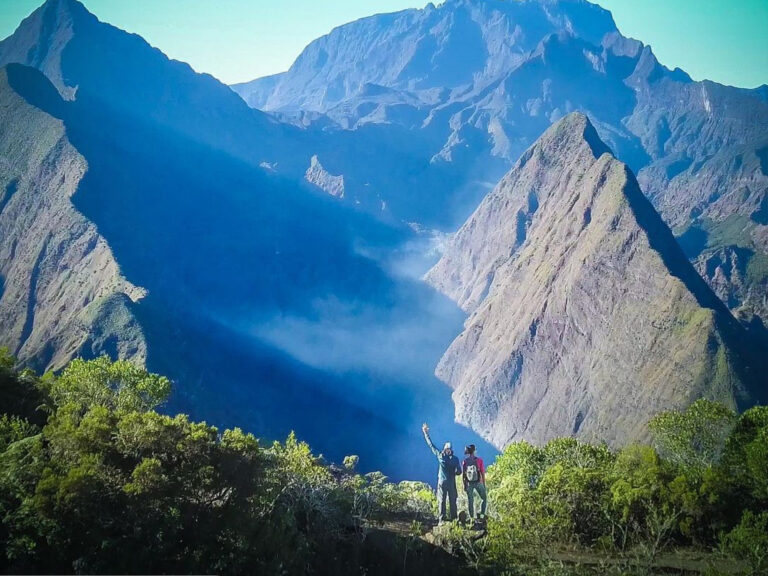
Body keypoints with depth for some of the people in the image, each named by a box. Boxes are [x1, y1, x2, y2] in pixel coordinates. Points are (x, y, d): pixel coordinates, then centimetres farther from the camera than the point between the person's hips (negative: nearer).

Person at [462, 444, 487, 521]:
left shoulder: (465, 462, -3)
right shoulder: (479, 460, -9)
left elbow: (463, 474, -1)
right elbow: (483, 473, -7)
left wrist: (464, 485, 8)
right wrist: (484, 485, 2)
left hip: (469, 483, 2)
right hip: (478, 482, -2)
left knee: (470, 501, 10)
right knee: (484, 498, 14)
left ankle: (472, 517, 10)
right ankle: (482, 514, 3)